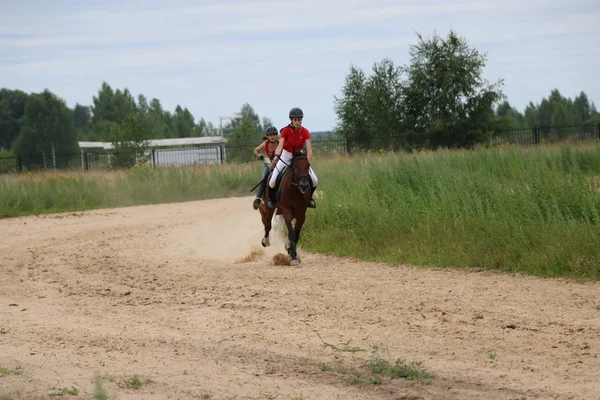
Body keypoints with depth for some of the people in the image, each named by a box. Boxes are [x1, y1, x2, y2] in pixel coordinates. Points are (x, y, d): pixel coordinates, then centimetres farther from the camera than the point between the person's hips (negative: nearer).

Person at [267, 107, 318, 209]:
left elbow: (309, 149, -23)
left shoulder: (305, 132, -15)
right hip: (286, 156, -2)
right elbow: (280, 146, -31)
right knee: (273, 181, -17)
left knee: (315, 181, -10)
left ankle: (308, 197, 21)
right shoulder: (286, 131, -18)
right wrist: (276, 156, -52)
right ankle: (271, 199, 14)